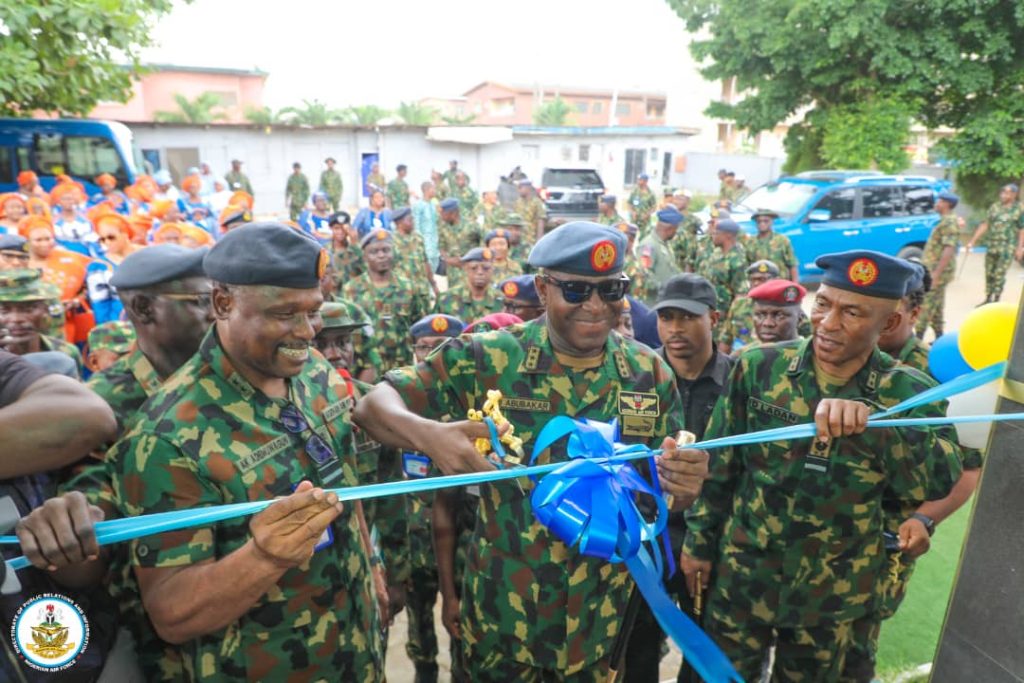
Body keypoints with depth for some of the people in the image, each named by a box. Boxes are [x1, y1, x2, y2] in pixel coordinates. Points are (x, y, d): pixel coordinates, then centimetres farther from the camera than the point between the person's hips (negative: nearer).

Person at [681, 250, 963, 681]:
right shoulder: (759, 367, -12)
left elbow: (938, 481, -23)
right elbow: (718, 464, -4)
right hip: (742, 577, 0)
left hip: (832, 593, 1)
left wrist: (872, 420, -39)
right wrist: (699, 541, 1)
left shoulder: (909, 393, -9)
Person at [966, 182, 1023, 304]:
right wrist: (973, 240, 6)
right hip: (991, 245, 4)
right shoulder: (995, 207, 7)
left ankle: (996, 300, 6)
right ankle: (988, 299, 22)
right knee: (989, 273, 10)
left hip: (1007, 248, -4)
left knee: (999, 274, -4)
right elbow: (985, 225, 10)